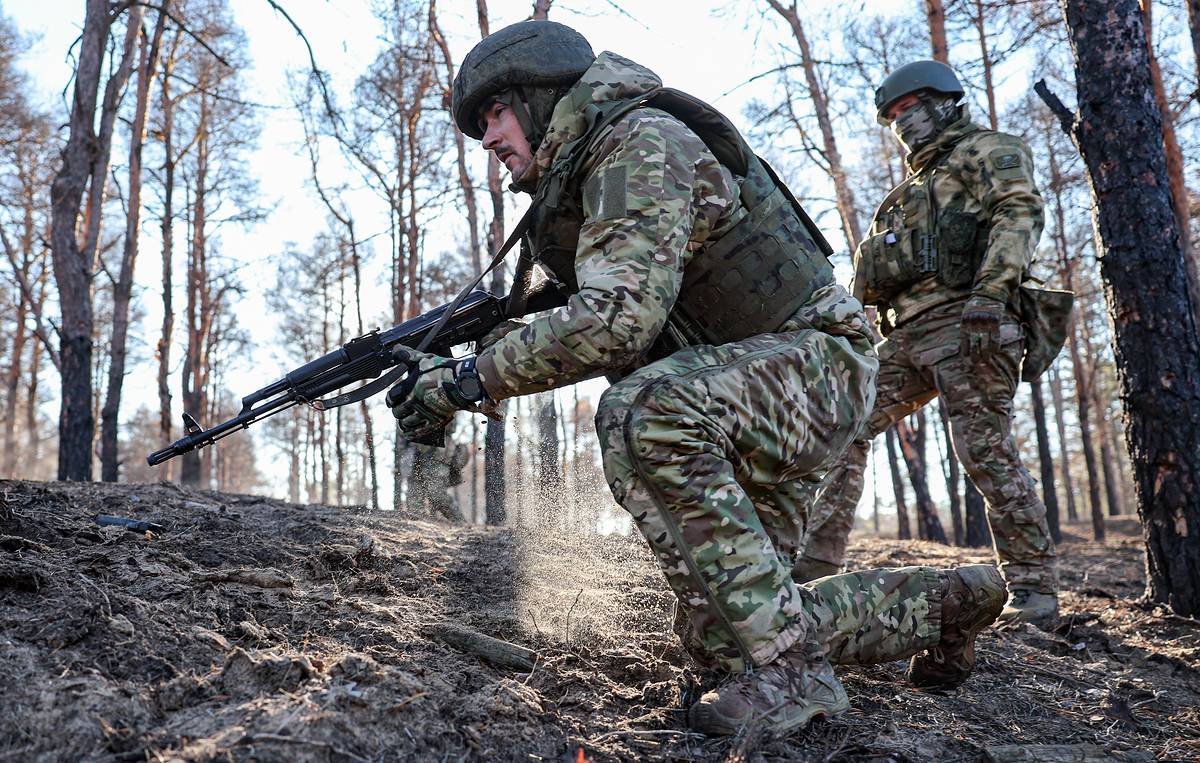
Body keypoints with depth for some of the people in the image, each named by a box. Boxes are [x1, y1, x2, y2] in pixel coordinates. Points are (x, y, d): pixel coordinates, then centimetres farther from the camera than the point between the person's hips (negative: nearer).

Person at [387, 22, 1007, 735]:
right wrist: (469, 368, 0)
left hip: (813, 361, -10)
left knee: (643, 414, -38)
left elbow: (617, 321, -30)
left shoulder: (643, 142, -17)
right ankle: (942, 601, 27)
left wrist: (468, 379, -23)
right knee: (724, 637, 7)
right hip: (735, 400, 10)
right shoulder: (574, 186, 14)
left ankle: (787, 667, -25)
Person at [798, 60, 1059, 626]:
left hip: (965, 323, -8)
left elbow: (1019, 212, -9)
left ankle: (1034, 590, -4)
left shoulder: (986, 150, 11)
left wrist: (989, 291, -24)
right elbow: (877, 276, 30)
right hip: (907, 336, 8)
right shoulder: (914, 189, 35)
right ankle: (816, 564, -2)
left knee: (986, 454, -13)